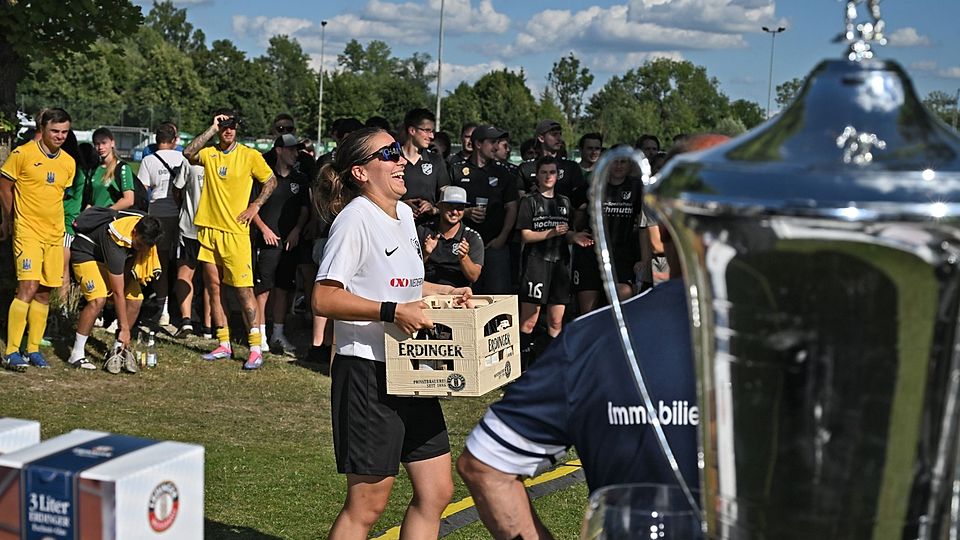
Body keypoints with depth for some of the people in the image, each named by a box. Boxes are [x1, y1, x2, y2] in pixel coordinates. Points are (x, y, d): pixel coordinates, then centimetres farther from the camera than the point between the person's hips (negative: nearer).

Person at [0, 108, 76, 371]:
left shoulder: (69, 163, 8)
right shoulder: (22, 154, -7)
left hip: (55, 234, 6)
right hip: (27, 231, -5)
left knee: (44, 292, 8)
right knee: (28, 288, -15)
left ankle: (34, 349, 18)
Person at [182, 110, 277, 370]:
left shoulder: (249, 155, -1)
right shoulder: (209, 153, 7)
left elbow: (271, 181, 7)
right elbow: (188, 153, -12)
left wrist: (255, 206, -4)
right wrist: (211, 129, -12)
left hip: (235, 232, -4)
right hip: (209, 229, 4)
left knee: (244, 289, -7)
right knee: (213, 287, 8)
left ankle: (255, 348, -5)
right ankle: (224, 344, 17)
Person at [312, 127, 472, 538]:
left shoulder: (404, 214, 13)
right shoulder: (355, 218, -14)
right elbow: (324, 298, -21)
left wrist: (444, 291, 13)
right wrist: (393, 311, -27)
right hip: (368, 370, -9)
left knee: (436, 491, 10)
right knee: (367, 504, 1)